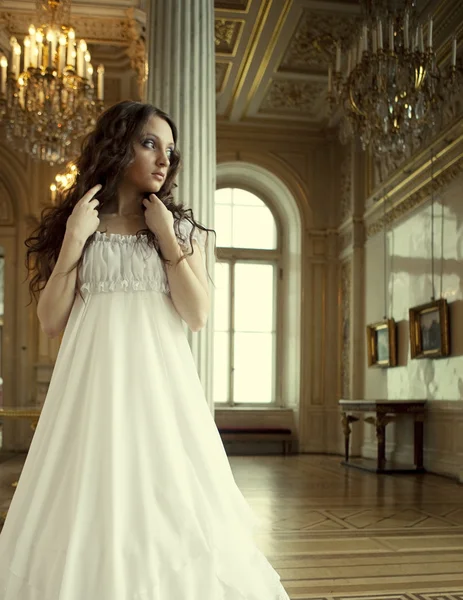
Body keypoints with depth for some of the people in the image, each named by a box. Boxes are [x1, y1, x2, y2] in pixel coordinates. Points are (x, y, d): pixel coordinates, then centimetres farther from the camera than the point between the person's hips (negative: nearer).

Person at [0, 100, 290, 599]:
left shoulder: (180, 227, 9)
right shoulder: (74, 223, 8)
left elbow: (197, 315, -1)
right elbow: (51, 323, 2)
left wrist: (167, 239, -5)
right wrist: (74, 240, -6)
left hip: (159, 382, 1)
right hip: (93, 384, 0)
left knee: (169, 511, 0)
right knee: (90, 510, 0)